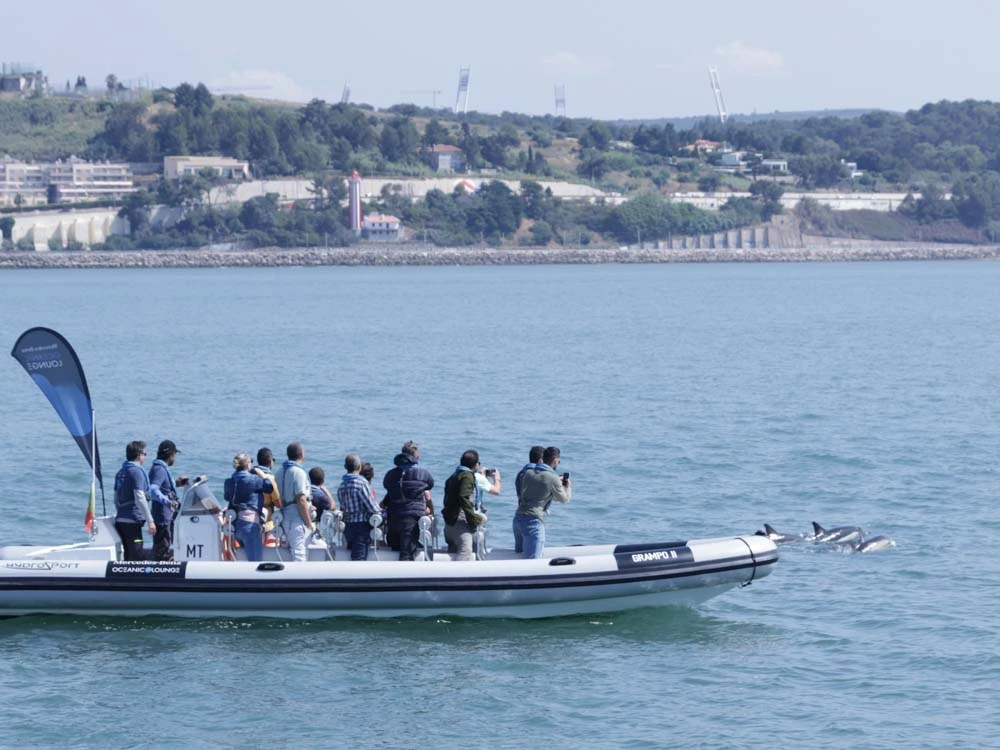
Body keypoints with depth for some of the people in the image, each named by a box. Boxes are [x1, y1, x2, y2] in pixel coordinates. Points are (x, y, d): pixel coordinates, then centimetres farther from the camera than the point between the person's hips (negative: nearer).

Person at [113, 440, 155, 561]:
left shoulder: (121, 472, 15)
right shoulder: (136, 471, -12)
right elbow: (139, 498, -19)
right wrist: (150, 521, -17)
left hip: (120, 520, 9)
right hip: (132, 521, -9)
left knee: (128, 557, 13)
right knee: (136, 558, -8)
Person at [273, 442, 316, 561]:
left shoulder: (279, 472, 12)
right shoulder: (298, 472, -14)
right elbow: (301, 499, -19)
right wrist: (309, 523, -13)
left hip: (285, 519, 8)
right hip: (297, 520, -8)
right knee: (299, 554, -9)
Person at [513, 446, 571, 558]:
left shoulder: (528, 473, 10)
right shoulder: (553, 478, -8)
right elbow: (564, 498, 7)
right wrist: (568, 486, 27)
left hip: (518, 518, 7)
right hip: (533, 521, -7)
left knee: (518, 555, 20)